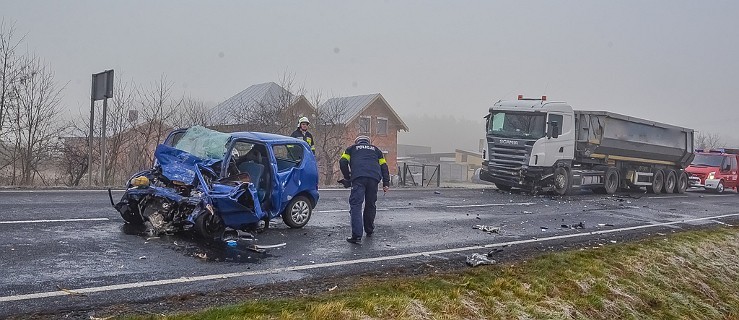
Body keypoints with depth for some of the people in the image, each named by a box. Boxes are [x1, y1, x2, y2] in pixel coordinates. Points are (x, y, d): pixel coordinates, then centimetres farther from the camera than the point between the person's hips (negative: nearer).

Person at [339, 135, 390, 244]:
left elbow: (343, 162, 11)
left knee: (355, 205, -7)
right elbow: (384, 166, 21)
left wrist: (347, 177, 21)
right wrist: (386, 183, 16)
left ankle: (357, 235, -20)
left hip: (358, 178, -3)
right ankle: (369, 231, 30)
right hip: (374, 178, 3)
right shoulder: (375, 149, 32)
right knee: (370, 204, 17)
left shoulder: (352, 148, 26)